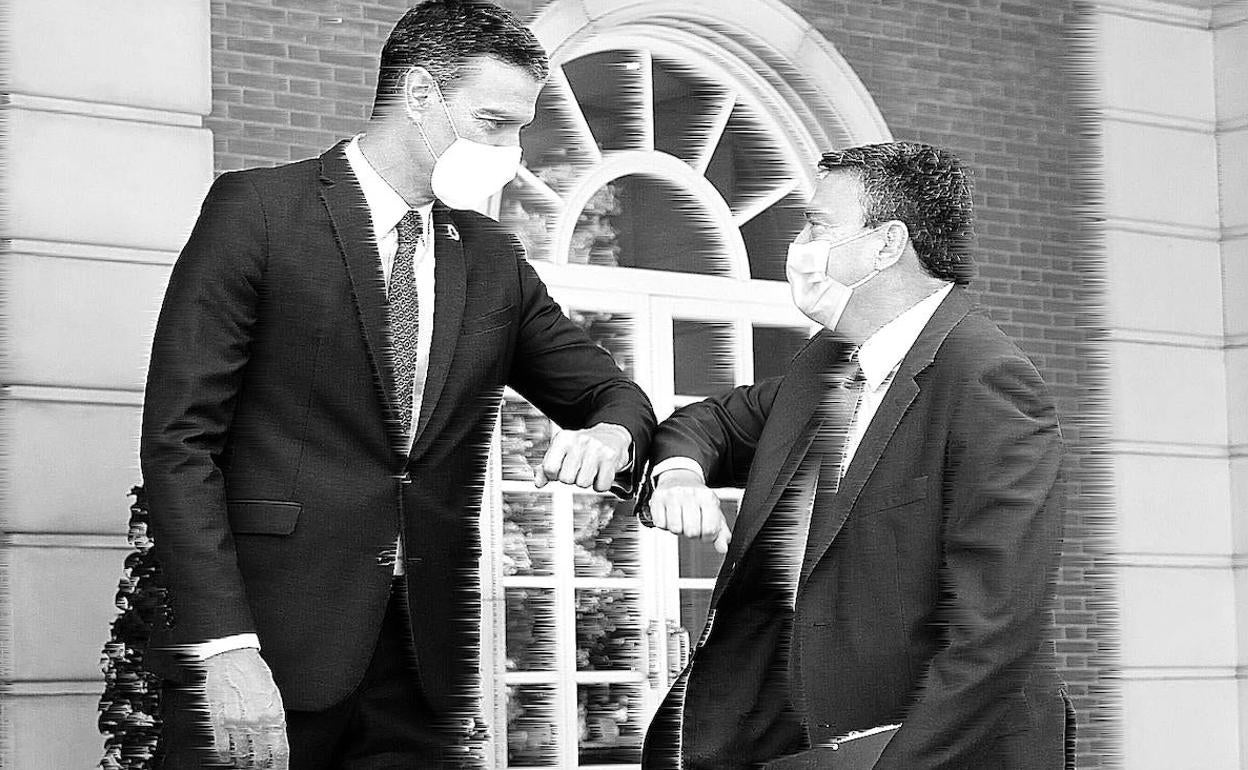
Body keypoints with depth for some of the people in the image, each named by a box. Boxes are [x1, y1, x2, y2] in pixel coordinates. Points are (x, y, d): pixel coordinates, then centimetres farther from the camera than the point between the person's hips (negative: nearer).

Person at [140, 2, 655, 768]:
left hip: (429, 671, 5)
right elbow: (179, 437, -8)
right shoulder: (258, 210, -2)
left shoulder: (494, 259, 13)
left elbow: (608, 389, 21)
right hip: (269, 648, -4)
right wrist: (224, 646, -17)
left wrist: (612, 433, -6)